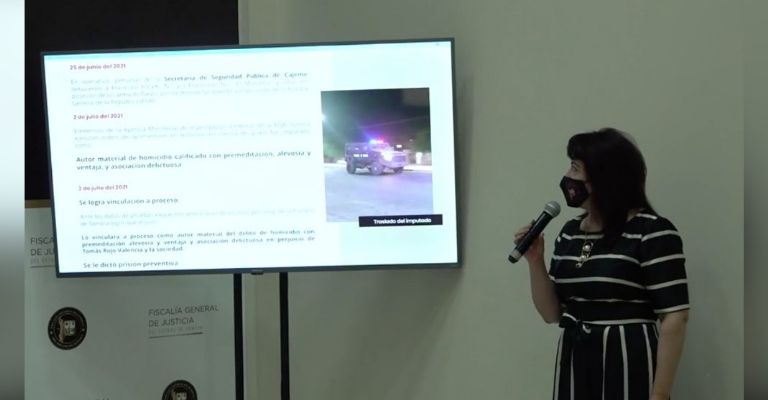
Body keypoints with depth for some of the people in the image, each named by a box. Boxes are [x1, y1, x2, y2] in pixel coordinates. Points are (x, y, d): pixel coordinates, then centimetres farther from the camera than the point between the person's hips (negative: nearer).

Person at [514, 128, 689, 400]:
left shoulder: (653, 232, -10)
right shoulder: (570, 233, 10)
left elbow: (674, 317, -13)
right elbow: (552, 313, 13)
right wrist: (535, 262, -2)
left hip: (629, 367, -6)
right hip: (575, 367, 6)